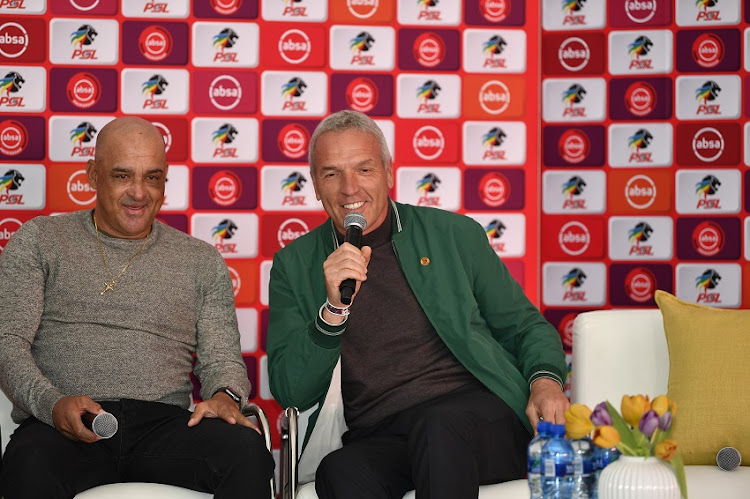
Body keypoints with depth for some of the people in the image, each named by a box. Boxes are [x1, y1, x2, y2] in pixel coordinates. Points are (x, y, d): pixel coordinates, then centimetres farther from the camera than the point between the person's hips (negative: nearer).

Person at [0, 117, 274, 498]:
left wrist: (225, 395, -10)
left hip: (163, 422, 2)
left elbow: (221, 357, 16)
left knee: (247, 450, -32)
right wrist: (52, 403, -16)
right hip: (61, 426, -1)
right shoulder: (38, 240, 14)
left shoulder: (201, 261, 19)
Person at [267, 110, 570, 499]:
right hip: (377, 440, 0)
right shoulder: (294, 265, 13)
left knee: (437, 426, -36)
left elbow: (526, 328, 18)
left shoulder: (455, 234, 13)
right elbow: (290, 392, 5)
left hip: (477, 418, 0)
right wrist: (333, 309, -10)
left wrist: (545, 380, -5)